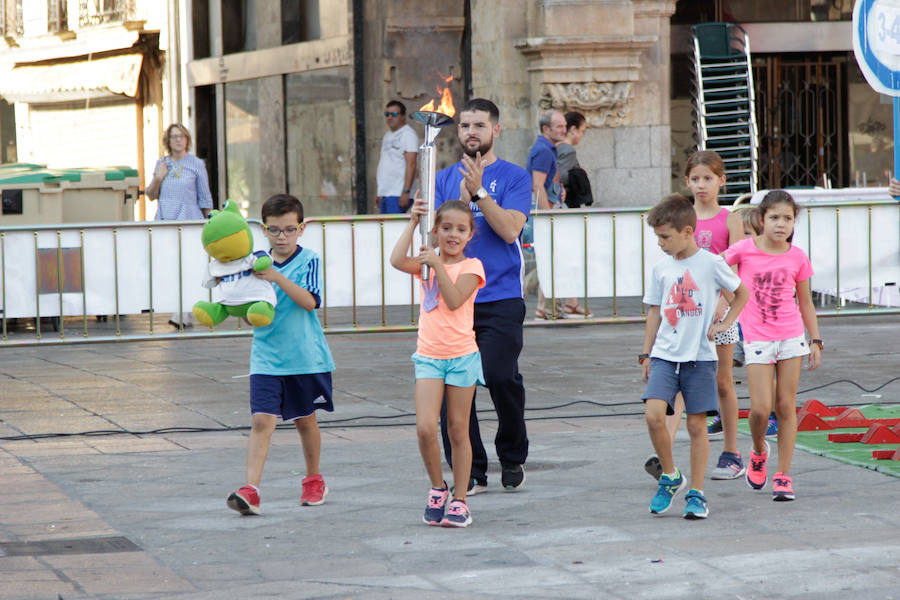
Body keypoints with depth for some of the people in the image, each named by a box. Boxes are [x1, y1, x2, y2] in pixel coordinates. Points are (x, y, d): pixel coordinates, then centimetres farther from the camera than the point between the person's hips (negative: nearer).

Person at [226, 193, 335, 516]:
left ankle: (313, 479, 36)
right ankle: (250, 491, -19)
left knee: (305, 419, 15)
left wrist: (278, 278, -29)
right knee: (262, 420, -11)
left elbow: (310, 301, -20)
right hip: (266, 358, 1)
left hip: (305, 356, -1)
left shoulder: (308, 261, -6)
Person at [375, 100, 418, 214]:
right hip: (385, 194, 9)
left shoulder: (408, 134, -7)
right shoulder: (387, 135, 20)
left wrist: (406, 192, -24)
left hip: (398, 195, -9)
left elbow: (411, 164, -16)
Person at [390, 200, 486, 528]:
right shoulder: (428, 263, 8)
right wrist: (412, 223, -9)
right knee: (425, 428, -11)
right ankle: (437, 488, 10)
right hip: (428, 356, 3)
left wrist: (438, 264, -21)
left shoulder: (471, 266, -3)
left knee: (458, 430, 4)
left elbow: (454, 300, -17)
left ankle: (459, 500, 12)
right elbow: (397, 261, -11)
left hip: (461, 356, -2)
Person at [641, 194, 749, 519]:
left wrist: (723, 324, 1)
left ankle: (696, 494, 9)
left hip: (700, 357, -3)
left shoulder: (711, 264, -4)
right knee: (653, 414, -15)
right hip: (665, 355, 3)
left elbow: (742, 293, 11)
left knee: (697, 425, -1)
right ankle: (670, 476, 6)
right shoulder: (661, 269, 8)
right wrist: (646, 354, 14)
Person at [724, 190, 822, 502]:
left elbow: (805, 303, 10)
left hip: (792, 338, 2)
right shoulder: (744, 249, -6)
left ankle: (783, 475, 9)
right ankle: (758, 452, 23)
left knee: (786, 406, 2)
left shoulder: (797, 257, 1)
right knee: (760, 408, -9)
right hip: (757, 339, -2)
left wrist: (815, 341, 8)